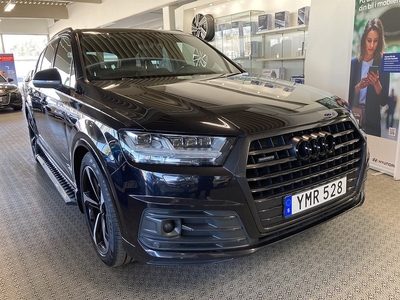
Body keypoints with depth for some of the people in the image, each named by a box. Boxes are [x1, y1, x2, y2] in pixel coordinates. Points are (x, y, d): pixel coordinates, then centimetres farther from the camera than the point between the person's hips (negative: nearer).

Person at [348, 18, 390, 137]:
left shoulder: (383, 65, -1)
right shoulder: (354, 63, 1)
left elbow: (384, 101, -4)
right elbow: (347, 95, 0)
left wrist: (377, 84, -19)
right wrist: (359, 86, -16)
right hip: (352, 117, 1)